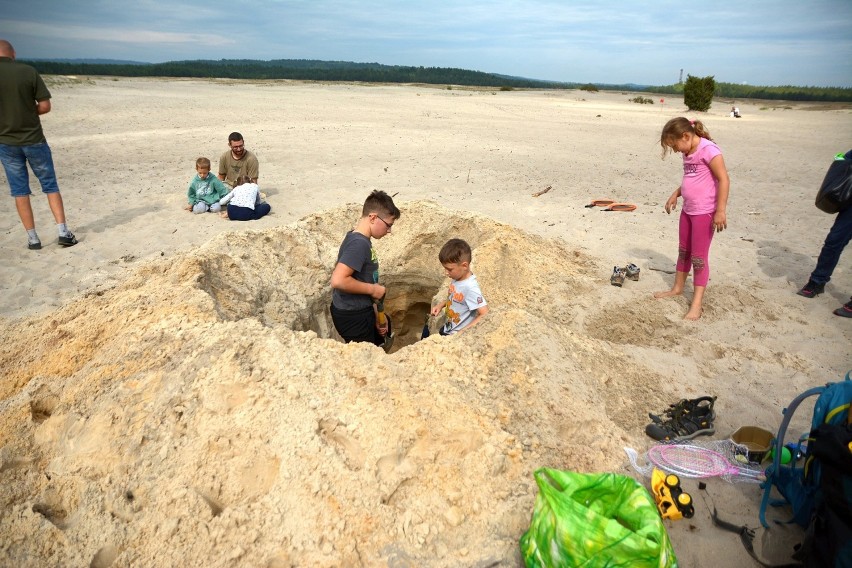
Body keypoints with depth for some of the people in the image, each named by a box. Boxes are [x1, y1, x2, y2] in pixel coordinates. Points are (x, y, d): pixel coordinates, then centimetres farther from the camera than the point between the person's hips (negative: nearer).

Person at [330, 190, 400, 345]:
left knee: (384, 326, 31)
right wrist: (372, 289, -21)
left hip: (359, 310, 9)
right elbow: (338, 280, -34)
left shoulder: (360, 239, 5)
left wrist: (376, 314, 11)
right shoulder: (359, 243, -24)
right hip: (352, 316, -9)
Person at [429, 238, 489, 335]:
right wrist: (441, 305, 2)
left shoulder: (470, 288, -28)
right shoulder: (456, 278, -4)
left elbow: (485, 315, -30)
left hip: (458, 336, -8)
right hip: (448, 330, 8)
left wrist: (464, 331, -29)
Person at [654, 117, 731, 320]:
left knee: (699, 256, -5)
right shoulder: (688, 153, 9)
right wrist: (675, 195, 11)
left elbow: (723, 179, -20)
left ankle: (696, 303, 2)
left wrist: (720, 211, -23)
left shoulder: (708, 149, -17)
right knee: (683, 251, 19)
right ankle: (678, 288, 35)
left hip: (705, 212, -9)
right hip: (688, 210, 9)